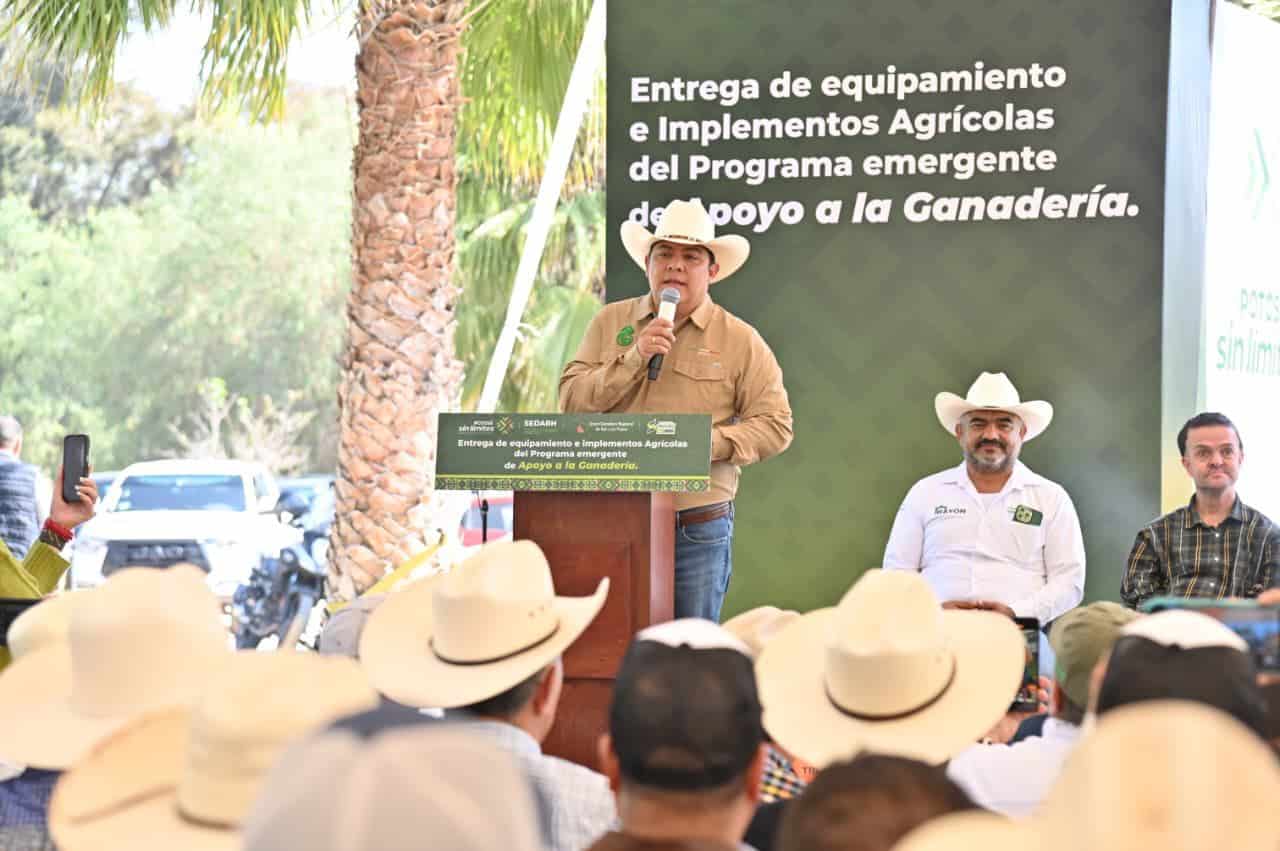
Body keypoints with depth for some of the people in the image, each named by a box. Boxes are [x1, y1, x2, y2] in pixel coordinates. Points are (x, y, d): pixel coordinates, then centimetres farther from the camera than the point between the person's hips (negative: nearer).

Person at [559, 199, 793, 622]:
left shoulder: (741, 341, 3)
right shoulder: (611, 322, 9)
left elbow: (774, 427, -1)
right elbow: (571, 401, 0)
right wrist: (634, 357, -12)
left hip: (698, 532, -1)